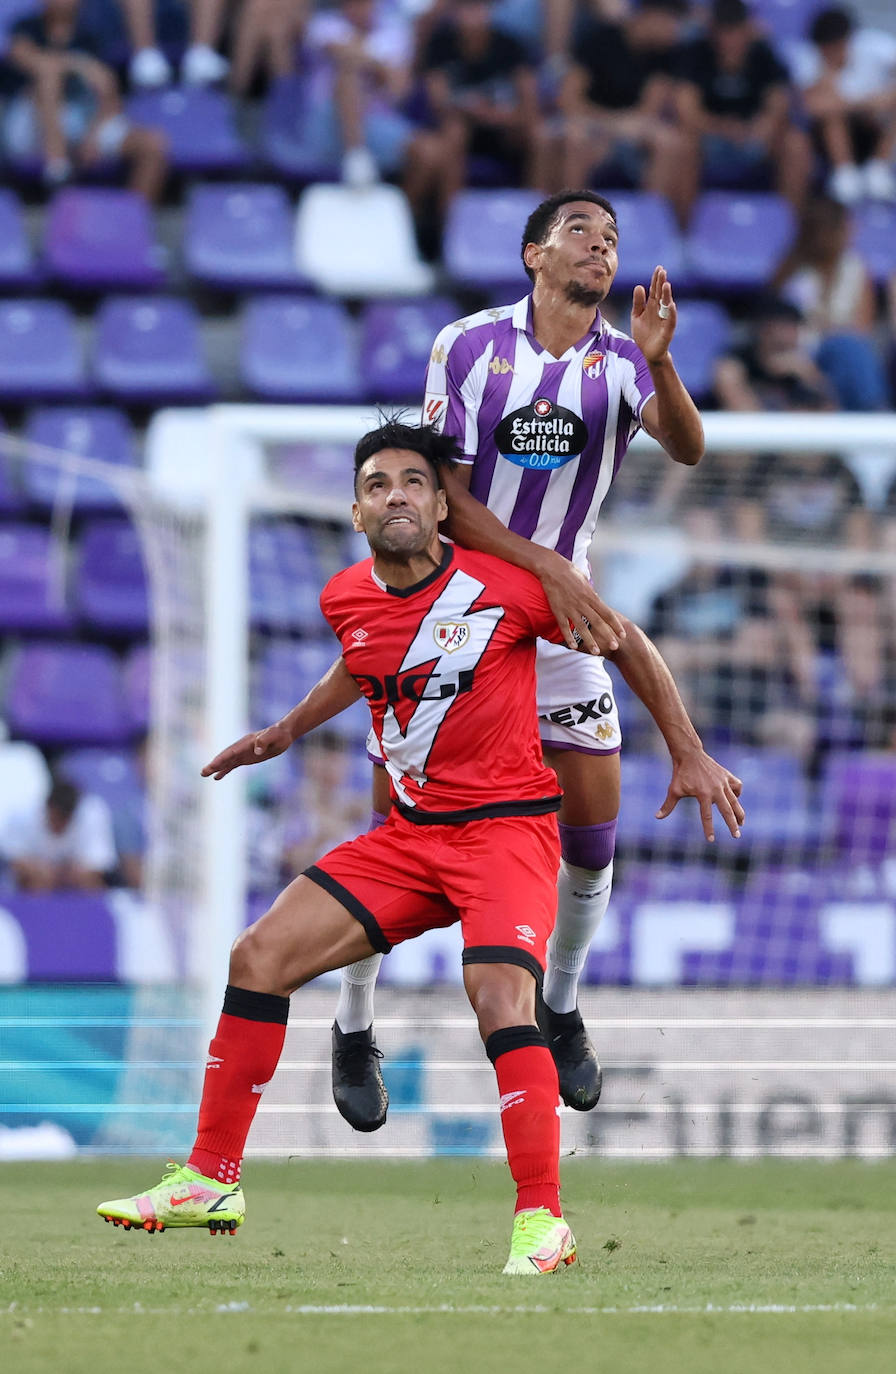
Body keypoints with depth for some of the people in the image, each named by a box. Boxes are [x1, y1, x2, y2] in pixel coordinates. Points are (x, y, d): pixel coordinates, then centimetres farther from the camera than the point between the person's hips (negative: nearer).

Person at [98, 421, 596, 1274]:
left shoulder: (508, 588, -14)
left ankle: (541, 1222, -25)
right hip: (408, 833, 6)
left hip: (506, 825, -6)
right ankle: (212, 1180, 6)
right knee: (259, 956, -3)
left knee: (498, 994, -28)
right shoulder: (345, 601, 2)